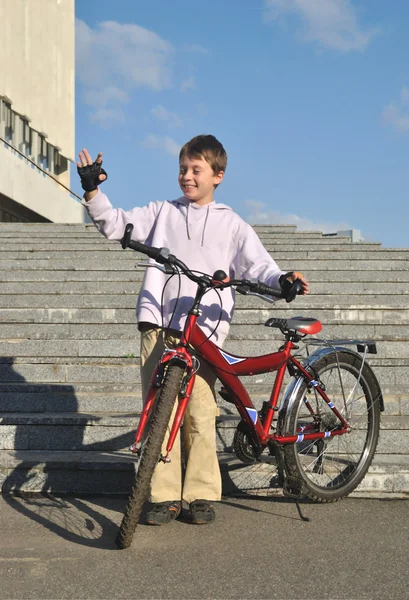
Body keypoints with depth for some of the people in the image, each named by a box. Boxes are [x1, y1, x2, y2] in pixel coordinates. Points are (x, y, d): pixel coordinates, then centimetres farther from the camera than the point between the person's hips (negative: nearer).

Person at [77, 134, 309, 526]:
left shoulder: (232, 225, 14)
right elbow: (115, 225, 16)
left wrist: (282, 280, -16)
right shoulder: (162, 213, 18)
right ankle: (164, 496, 7)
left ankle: (201, 495, 6)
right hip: (158, 324, 2)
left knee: (200, 415, -8)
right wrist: (93, 192, 2)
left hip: (203, 330, -2)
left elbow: (257, 266, 5)